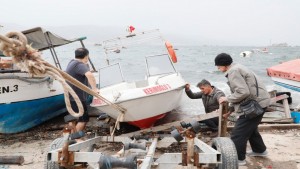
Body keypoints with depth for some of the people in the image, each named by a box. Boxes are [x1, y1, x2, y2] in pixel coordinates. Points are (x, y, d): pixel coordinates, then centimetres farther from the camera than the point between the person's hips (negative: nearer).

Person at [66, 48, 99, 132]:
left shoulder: (72, 62, 12)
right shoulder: (80, 65, -21)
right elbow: (89, 75, -40)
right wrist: (94, 88, -34)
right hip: (77, 98, -10)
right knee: (83, 119, -1)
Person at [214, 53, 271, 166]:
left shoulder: (233, 71, -16)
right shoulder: (236, 68, 16)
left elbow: (243, 92, -26)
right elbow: (239, 92, 21)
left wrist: (227, 98, -11)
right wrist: (229, 111, 21)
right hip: (259, 101, 11)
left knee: (238, 132, -3)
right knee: (250, 128, 28)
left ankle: (239, 159, 8)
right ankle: (260, 150, 43)